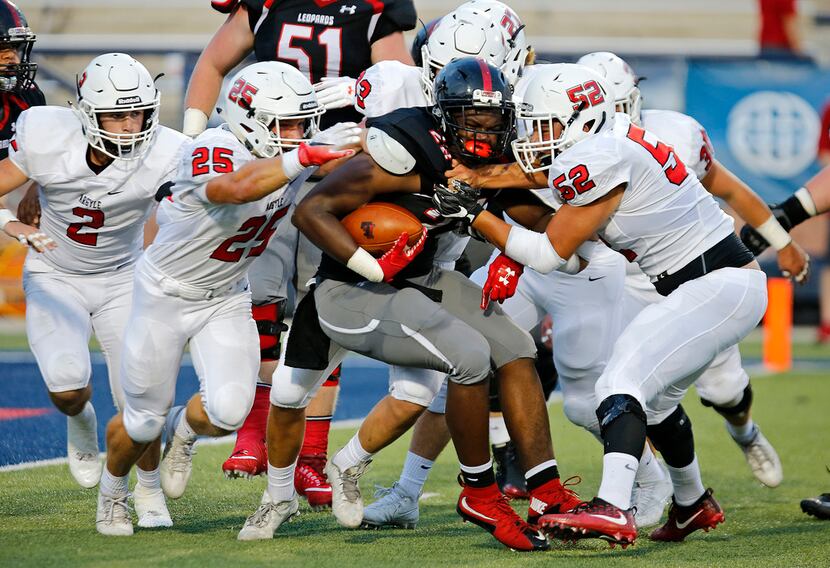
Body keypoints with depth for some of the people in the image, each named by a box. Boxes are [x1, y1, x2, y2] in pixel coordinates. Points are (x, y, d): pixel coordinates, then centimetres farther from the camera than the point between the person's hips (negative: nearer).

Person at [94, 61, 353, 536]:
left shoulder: (292, 158, -11)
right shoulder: (212, 153, -32)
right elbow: (239, 188, -54)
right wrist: (302, 158, -64)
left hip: (227, 299, 5)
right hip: (167, 294, -5)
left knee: (229, 411, -15)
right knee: (145, 421, 8)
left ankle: (185, 430, 23)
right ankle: (113, 490, 42)